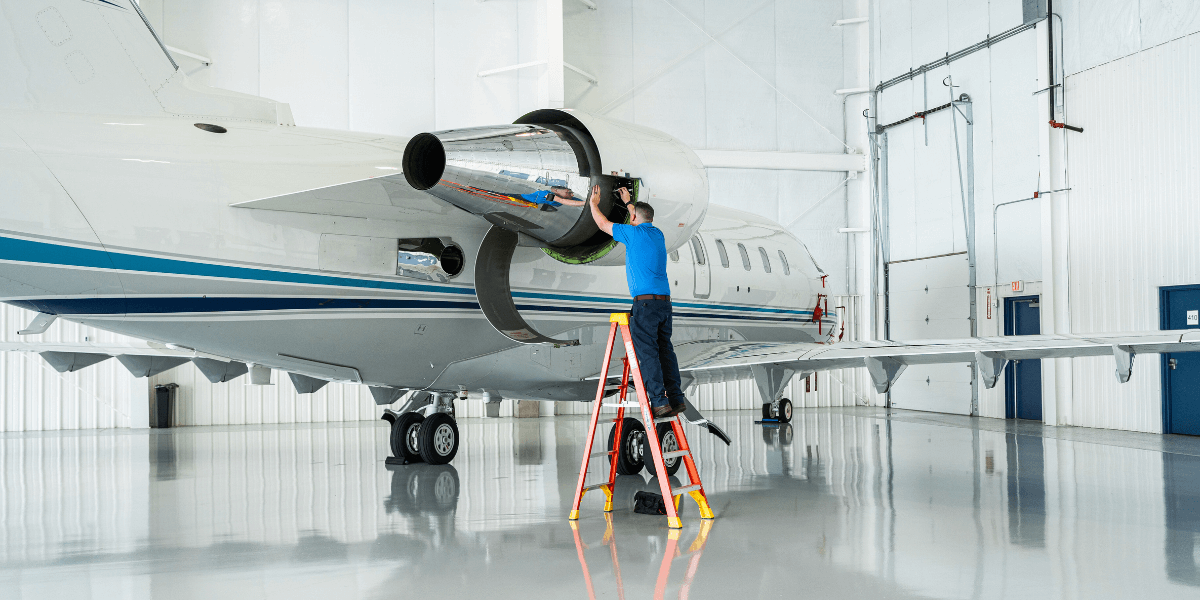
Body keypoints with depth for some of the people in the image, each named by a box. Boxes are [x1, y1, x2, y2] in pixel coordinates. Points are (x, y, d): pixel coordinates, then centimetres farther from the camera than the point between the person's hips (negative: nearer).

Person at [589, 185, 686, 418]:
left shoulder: (633, 233, -3)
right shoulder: (657, 234, 16)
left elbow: (603, 224, 11)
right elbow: (644, 219, 40)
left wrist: (594, 203, 29)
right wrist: (628, 201, 53)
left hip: (645, 302, -7)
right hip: (665, 301, 7)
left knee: (647, 353, -7)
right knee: (665, 349, 10)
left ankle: (659, 402, -11)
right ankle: (675, 399, 9)